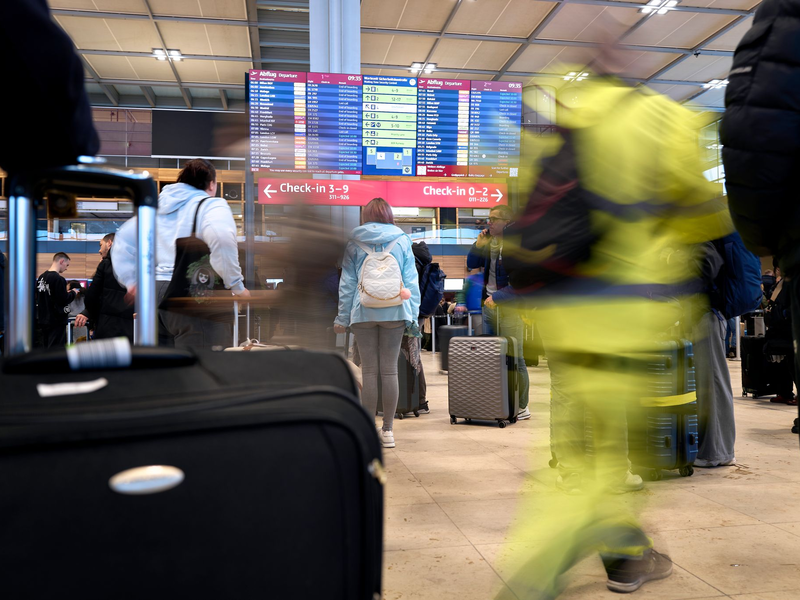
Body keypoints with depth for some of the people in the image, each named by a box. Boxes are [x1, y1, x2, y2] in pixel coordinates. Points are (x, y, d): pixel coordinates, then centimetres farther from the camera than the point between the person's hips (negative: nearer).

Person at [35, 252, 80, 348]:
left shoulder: (41, 277, 6)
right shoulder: (58, 279, -18)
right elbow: (64, 300, -19)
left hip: (43, 321, 8)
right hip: (57, 322, -8)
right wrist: (73, 293, 0)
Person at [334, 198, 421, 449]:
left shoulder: (355, 244, 4)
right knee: (390, 370, 4)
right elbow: (411, 281, 3)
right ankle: (388, 430, 9)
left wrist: (342, 317, 7)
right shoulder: (402, 241, 6)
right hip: (394, 313, 0)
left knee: (369, 370, 4)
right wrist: (413, 316, 5)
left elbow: (347, 283, 4)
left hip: (363, 313, 0)